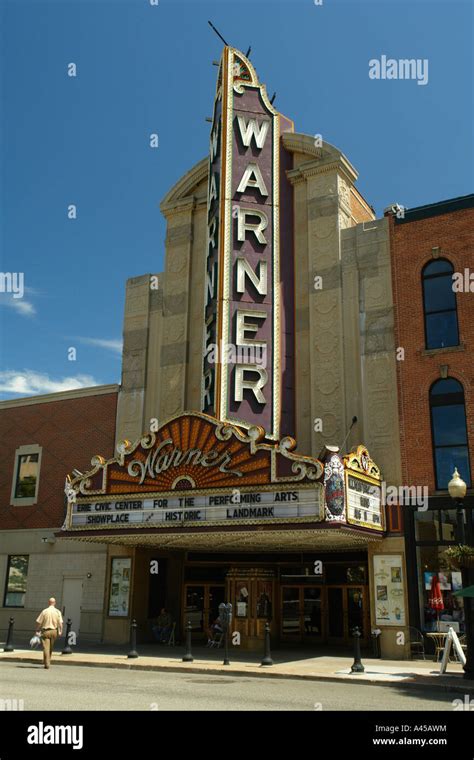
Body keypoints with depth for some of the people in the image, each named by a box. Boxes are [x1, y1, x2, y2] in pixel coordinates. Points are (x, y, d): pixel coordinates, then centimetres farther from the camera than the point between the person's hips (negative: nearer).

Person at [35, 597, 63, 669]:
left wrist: (37, 631, 5)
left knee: (46, 647, -2)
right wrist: (60, 631, -8)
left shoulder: (44, 611, -2)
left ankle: (47, 663, -10)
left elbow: (39, 622, -3)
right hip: (54, 631, 2)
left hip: (45, 631, -2)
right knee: (51, 648, 17)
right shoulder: (57, 612, 0)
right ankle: (48, 662, 26)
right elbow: (60, 623, -9)